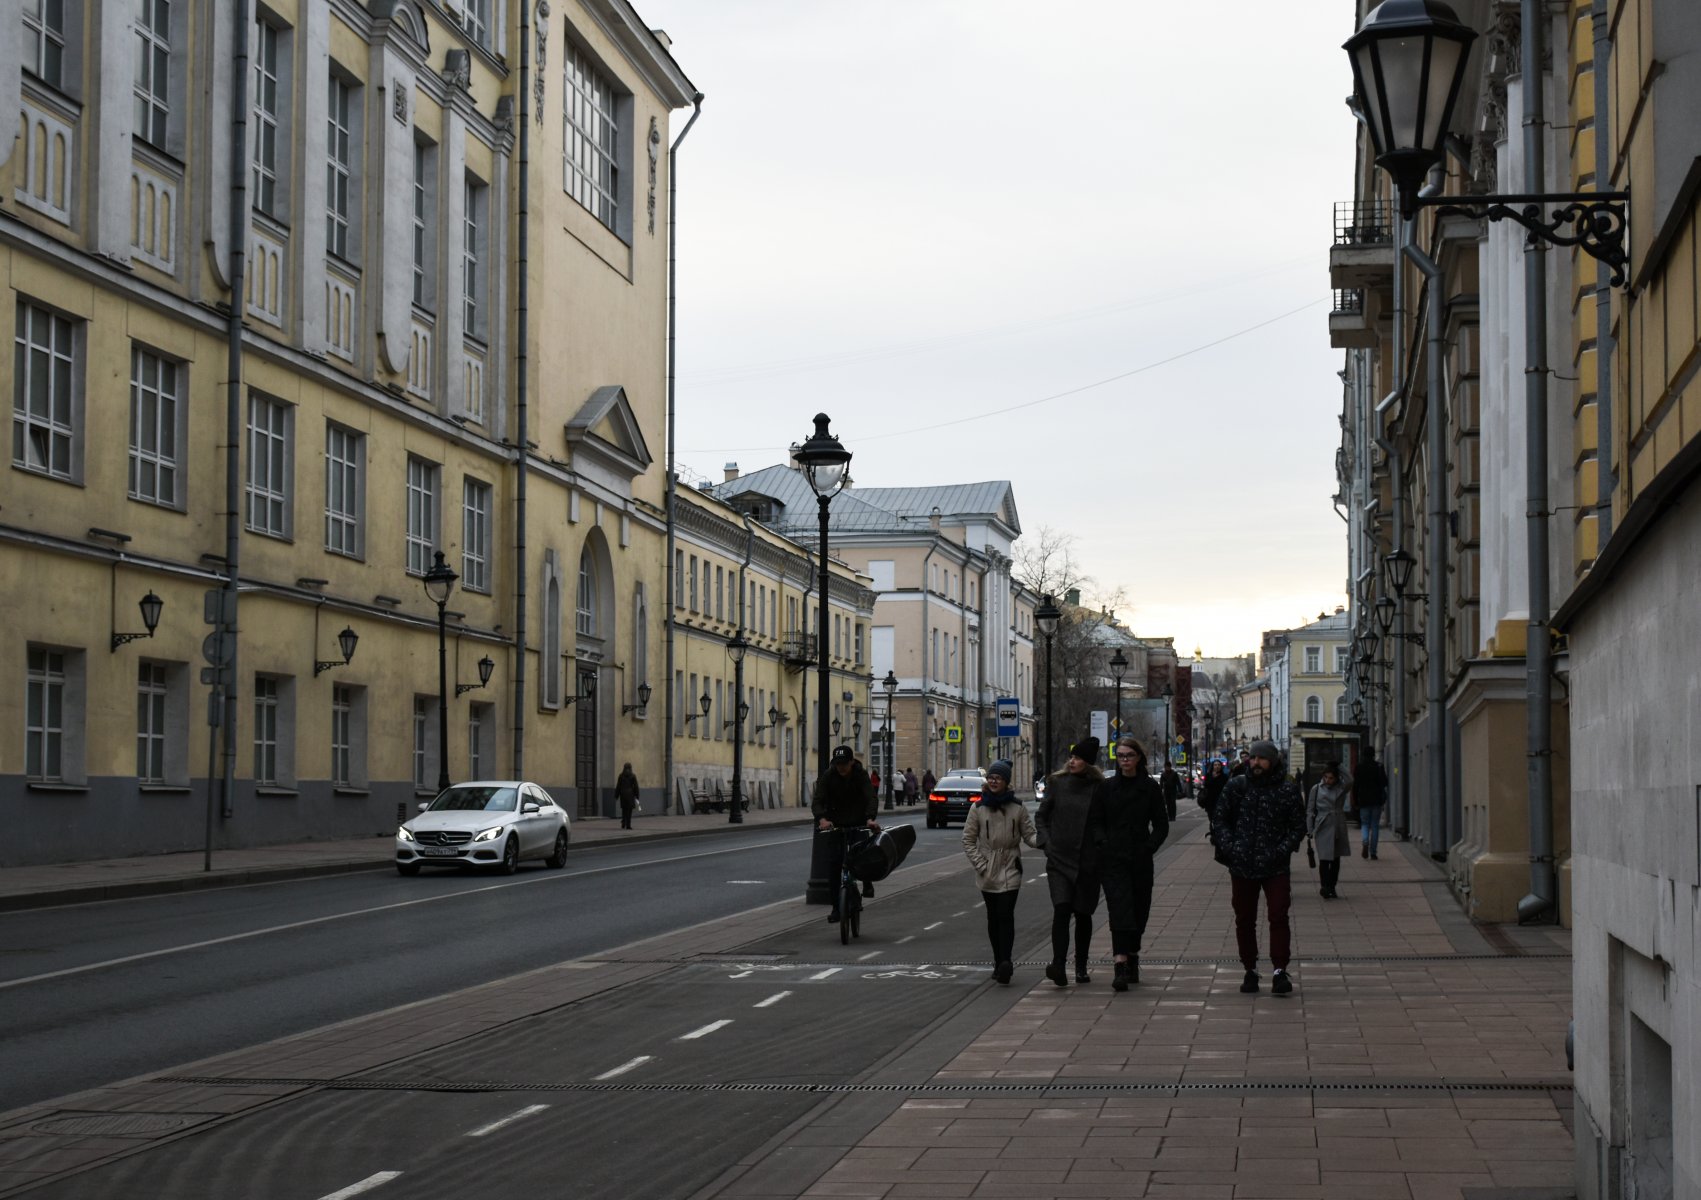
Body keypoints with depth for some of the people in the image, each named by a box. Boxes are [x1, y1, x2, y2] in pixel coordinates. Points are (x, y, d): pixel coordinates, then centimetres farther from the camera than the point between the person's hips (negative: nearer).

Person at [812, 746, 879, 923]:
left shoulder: (861, 775, -14)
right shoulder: (828, 777, -12)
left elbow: (871, 798, -25)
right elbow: (817, 801, -20)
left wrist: (871, 818, -45)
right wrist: (822, 819, -41)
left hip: (858, 823, 0)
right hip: (836, 825, 0)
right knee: (833, 863, -9)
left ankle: (867, 884, 17)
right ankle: (836, 907, -1)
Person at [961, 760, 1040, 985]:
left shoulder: (1017, 808, 0)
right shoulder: (977, 809, 2)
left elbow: (1029, 835, 2)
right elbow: (968, 839, 5)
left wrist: (1041, 839, -21)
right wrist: (980, 865, -4)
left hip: (1010, 870, -2)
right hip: (987, 873, 2)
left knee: (1006, 915, -14)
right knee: (993, 917, 8)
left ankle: (1005, 962, -20)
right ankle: (999, 962, 17)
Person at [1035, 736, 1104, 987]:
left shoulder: (1099, 788, 0)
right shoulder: (1057, 783, 4)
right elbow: (1041, 816, 12)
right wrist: (1046, 842, 1)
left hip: (1088, 861, 0)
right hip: (1059, 859, 0)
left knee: (1083, 914, 8)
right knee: (1061, 909, -16)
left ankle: (1081, 968, 21)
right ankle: (1058, 965, -26)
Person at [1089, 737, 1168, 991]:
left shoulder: (1150, 788, 5)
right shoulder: (1105, 788, 5)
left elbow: (1161, 825, 7)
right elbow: (1094, 822, 7)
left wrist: (1149, 846, -6)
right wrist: (1102, 842, -9)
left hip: (1140, 859, 2)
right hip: (1113, 859, -2)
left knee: (1139, 909, 9)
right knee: (1120, 909, -14)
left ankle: (1132, 956, 30)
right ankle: (1122, 965, -23)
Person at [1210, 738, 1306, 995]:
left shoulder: (1288, 790, -2)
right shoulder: (1236, 786, 2)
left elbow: (1298, 827, 2)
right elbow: (1219, 820, 6)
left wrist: (1281, 852, -11)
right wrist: (1229, 848, -7)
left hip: (1275, 867, -2)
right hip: (1242, 867, 2)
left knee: (1279, 917, -8)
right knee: (1244, 921, 9)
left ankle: (1280, 971, -4)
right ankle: (1250, 971, 21)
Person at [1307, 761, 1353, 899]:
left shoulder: (1341, 788, 4)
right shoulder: (1316, 789, 2)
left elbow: (1350, 781, -21)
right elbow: (1310, 810, 6)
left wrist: (1340, 768, -14)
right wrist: (1309, 829, 1)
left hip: (1338, 827, 2)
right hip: (1323, 828, -2)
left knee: (1336, 859, 7)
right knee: (1324, 858, -11)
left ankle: (1331, 887, 17)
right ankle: (1325, 887, -8)